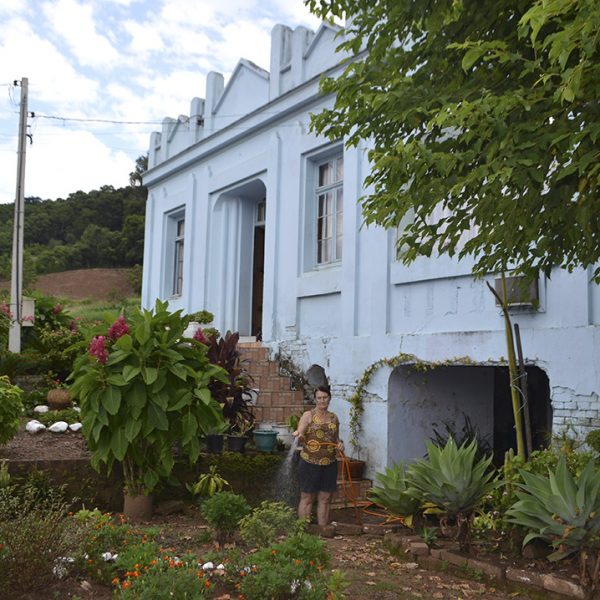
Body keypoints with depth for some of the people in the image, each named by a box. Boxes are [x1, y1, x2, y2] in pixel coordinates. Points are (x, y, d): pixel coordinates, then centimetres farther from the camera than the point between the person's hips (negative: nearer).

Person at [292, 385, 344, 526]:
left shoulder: (334, 418, 11)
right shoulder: (308, 415, -4)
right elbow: (300, 436, -14)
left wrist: (339, 445, 0)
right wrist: (299, 435, -37)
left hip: (329, 464, 5)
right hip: (309, 463, -4)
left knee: (325, 498, 8)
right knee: (307, 497, 2)